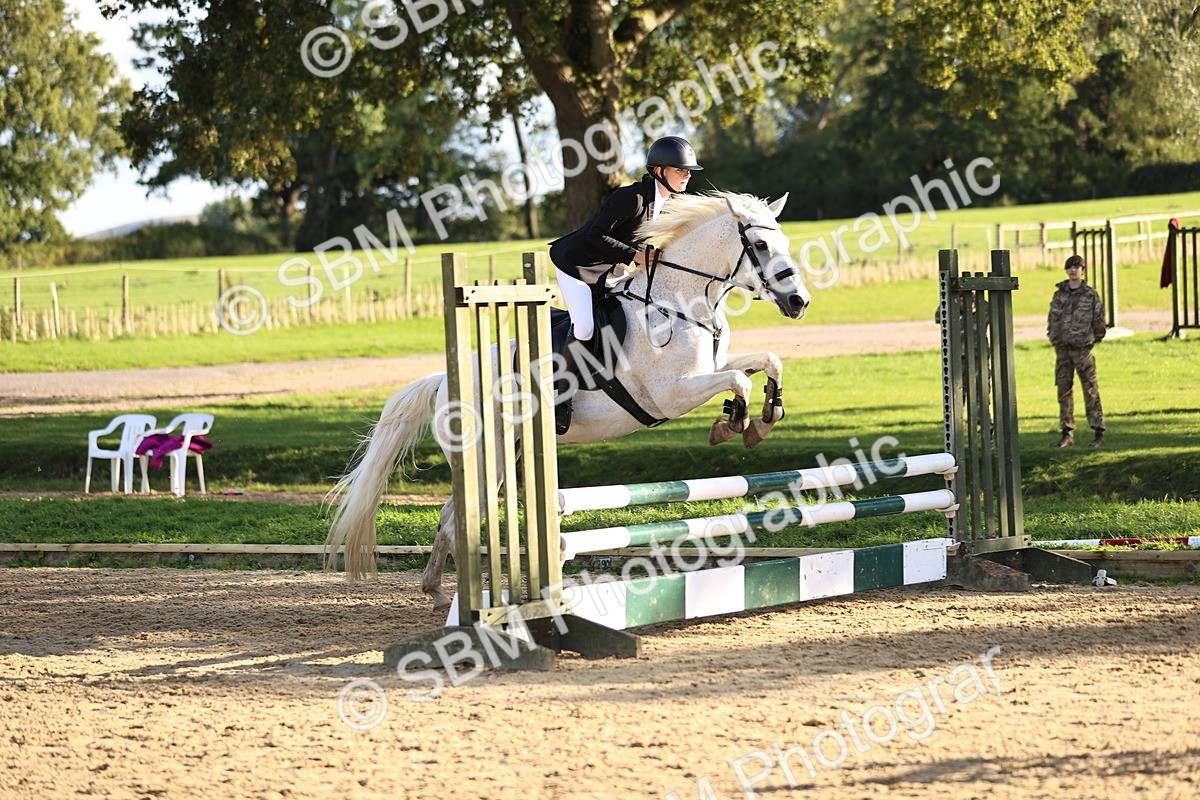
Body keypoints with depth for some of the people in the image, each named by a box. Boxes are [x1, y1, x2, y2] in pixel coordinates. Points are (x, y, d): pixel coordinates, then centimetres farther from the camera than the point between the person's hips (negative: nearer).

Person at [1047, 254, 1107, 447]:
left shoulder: (1091, 295, 0)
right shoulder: (1059, 295, 8)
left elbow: (1099, 319, 3)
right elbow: (1053, 319, 13)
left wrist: (1095, 338, 0)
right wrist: (1054, 338, 4)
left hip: (1083, 349, -4)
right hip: (1063, 349, 4)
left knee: (1090, 390, -3)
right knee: (1064, 390, 4)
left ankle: (1099, 432, 1)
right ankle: (1067, 433, 8)